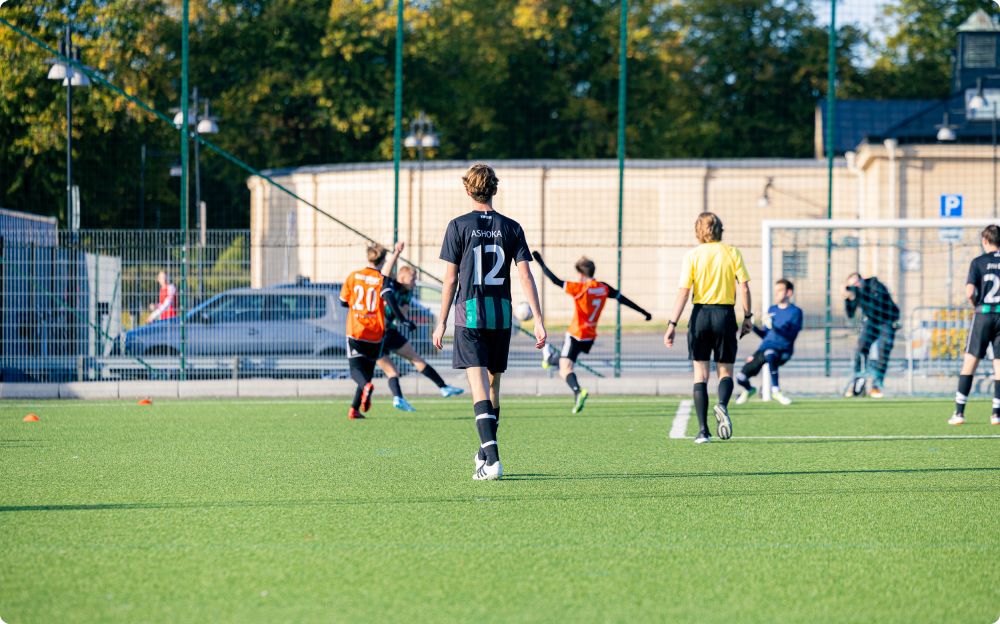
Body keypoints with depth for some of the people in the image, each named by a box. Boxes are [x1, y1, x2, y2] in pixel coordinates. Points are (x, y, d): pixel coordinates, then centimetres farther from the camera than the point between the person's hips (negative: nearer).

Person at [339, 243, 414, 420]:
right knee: (368, 370, 14)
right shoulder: (382, 280, -5)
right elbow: (390, 300, -22)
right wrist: (403, 320, -16)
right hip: (375, 333, 0)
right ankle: (354, 409, 6)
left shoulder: (353, 276, 3)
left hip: (354, 331, 0)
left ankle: (366, 386, -35)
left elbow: (343, 302, 10)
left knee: (356, 369, -1)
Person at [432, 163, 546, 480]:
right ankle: (486, 451, 29)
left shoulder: (458, 226, -3)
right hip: (501, 316, 3)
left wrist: (442, 322, 5)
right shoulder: (511, 228, 4)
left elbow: (450, 279, -2)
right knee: (493, 383, 17)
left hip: (469, 314, -3)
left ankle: (491, 459, -23)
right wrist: (538, 321, -2)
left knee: (479, 386, -10)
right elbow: (526, 277, -2)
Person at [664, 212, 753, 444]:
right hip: (725, 314, 0)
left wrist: (673, 323, -6)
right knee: (725, 370, 12)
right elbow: (744, 286, -3)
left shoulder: (692, 255, -1)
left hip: (700, 313, 0)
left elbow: (683, 292, -7)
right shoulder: (732, 253, 2)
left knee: (700, 373, 6)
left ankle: (703, 430, 1)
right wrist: (747, 316, 7)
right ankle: (722, 404, -21)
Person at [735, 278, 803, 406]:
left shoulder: (795, 312, -1)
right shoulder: (772, 310, 17)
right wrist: (754, 328, 2)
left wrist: (773, 327, -22)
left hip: (783, 351, -6)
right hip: (765, 347, 6)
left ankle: (776, 390, -30)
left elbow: (791, 336, -12)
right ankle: (749, 389, 33)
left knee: (769, 354, -44)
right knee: (741, 378, -4)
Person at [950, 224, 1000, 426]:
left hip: (983, 314, -2)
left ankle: (959, 412, -2)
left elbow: (970, 292, -10)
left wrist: (976, 305, 9)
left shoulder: (978, 262, -2)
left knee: (969, 362, 2)